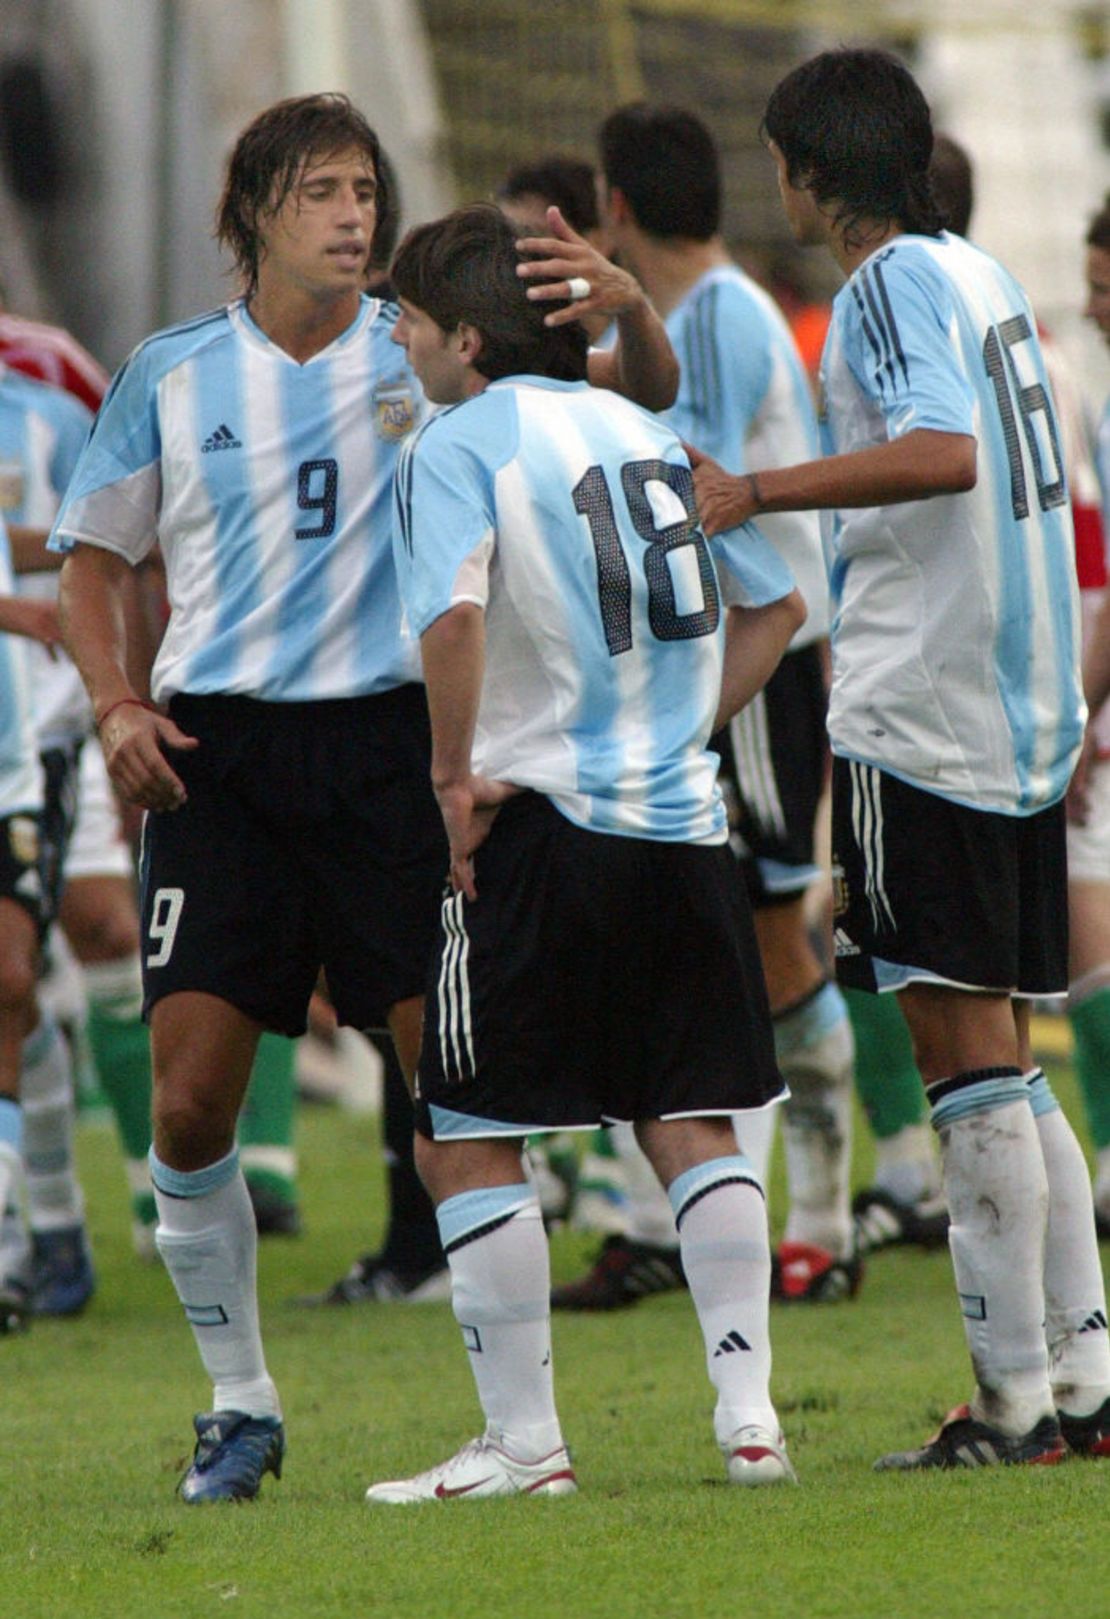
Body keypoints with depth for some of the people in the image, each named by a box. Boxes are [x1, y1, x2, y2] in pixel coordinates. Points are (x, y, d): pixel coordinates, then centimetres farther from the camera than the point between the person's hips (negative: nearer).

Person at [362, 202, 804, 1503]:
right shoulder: (647, 432, 14)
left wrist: (455, 775, -14)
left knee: (466, 1141, 2)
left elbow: (455, 616, -23)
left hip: (541, 824, -6)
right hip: (680, 819, 6)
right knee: (692, 1124, 13)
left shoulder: (457, 444, -6)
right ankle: (748, 1413, 5)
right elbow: (775, 604, 19)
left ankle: (524, 1441, 0)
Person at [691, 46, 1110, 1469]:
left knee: (961, 1050, -7)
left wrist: (755, 491, -26)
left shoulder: (890, 283, -10)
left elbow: (944, 453, -26)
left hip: (922, 714, -9)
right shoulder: (978, 276, 16)